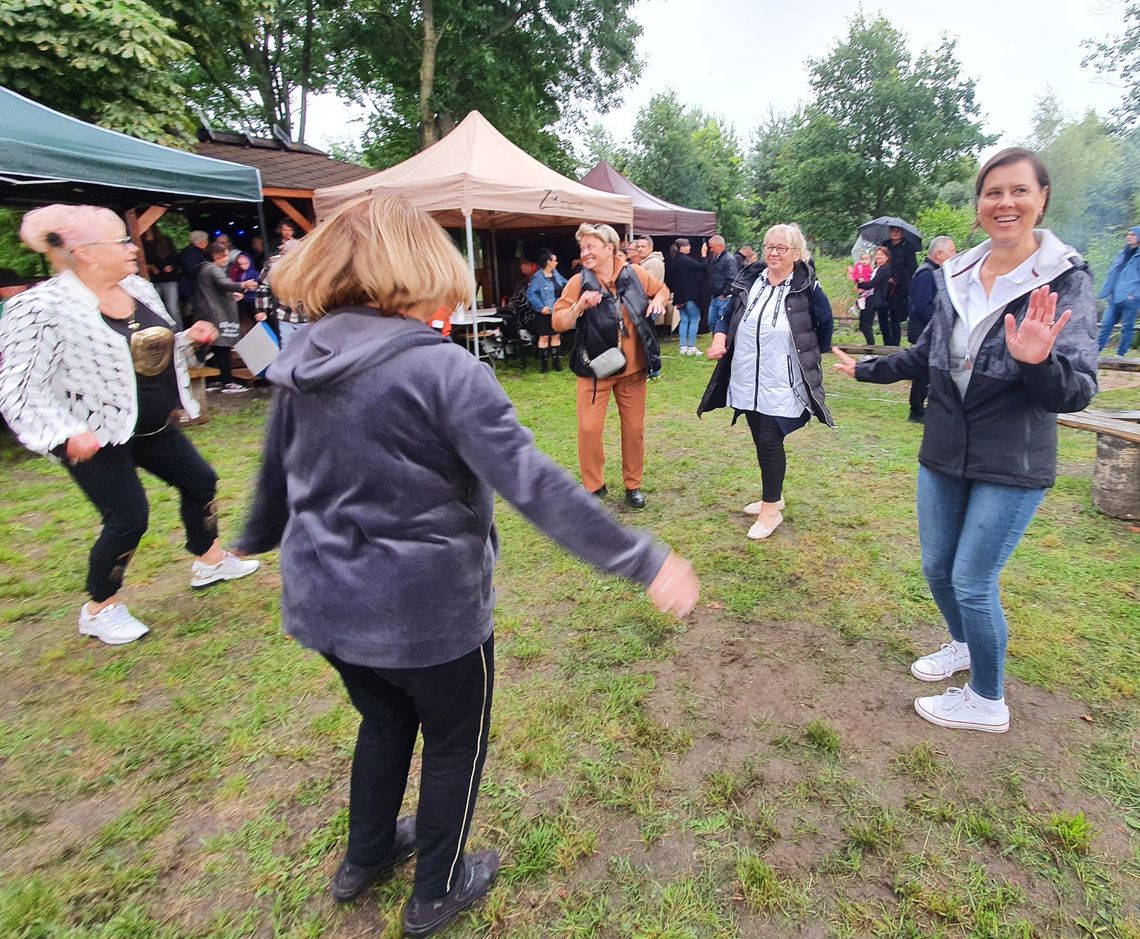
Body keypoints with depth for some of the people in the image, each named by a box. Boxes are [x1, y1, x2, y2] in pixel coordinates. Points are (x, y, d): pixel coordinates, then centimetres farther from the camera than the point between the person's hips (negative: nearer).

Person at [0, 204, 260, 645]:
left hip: (155, 428, 8)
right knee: (128, 518, -6)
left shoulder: (138, 287, 3)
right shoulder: (43, 307, -20)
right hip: (97, 439, -8)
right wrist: (67, 433, -30)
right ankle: (99, 609, 19)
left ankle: (209, 561, 40)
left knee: (200, 481, 16)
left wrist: (188, 337, -1)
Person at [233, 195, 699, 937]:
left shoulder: (303, 367, 0)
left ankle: (366, 856, 52)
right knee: (456, 741, 21)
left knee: (386, 717, 32)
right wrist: (644, 560, -24)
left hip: (323, 599, 7)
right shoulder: (446, 370, -21)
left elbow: (278, 475, 13)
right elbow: (536, 486, -28)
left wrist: (258, 537, 33)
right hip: (426, 609, -6)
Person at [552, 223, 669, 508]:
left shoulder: (634, 274, -2)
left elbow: (662, 289, 16)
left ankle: (633, 484, 28)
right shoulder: (579, 282, -7)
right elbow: (558, 323, -10)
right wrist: (579, 306, -27)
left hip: (633, 368, 2)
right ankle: (594, 487, 13)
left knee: (634, 428, 10)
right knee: (589, 428, -6)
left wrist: (657, 300, -6)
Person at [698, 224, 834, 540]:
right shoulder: (749, 280, 4)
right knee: (762, 441, 14)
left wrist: (811, 359, 8)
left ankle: (771, 508, 9)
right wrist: (719, 338, -7)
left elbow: (825, 326, 5)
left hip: (781, 384, -5)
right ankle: (773, 496, 32)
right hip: (747, 380, 5)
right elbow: (729, 316, 12)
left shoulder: (807, 288, -7)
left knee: (769, 443, -6)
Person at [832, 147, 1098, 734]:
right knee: (937, 567, 16)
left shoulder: (1065, 281, -13)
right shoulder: (955, 276, 1)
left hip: (1012, 466, -5)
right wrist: (867, 370, 24)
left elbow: (1075, 393, -20)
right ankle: (963, 646, 46)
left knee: (973, 581, 1)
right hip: (943, 453, 5)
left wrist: (1037, 362, -39)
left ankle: (987, 702, 25)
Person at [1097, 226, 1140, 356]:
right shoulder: (1121, 256, 15)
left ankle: (1121, 354, 7)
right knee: (1106, 324, 2)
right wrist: (1108, 292, 11)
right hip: (1115, 298, 5)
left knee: (1127, 327, 2)